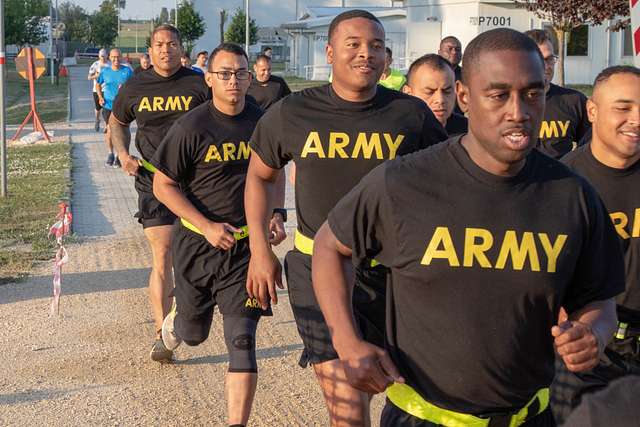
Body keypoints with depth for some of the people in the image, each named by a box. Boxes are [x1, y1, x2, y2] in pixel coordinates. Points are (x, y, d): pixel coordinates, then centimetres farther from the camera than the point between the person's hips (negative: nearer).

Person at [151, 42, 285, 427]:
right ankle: (174, 321, 55)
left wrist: (276, 215, 1)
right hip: (198, 243, -1)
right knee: (194, 333, 18)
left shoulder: (263, 121, -1)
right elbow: (163, 185, -8)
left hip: (247, 244, 1)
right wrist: (208, 226, -16)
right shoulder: (192, 127, -12)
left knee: (242, 340, -7)